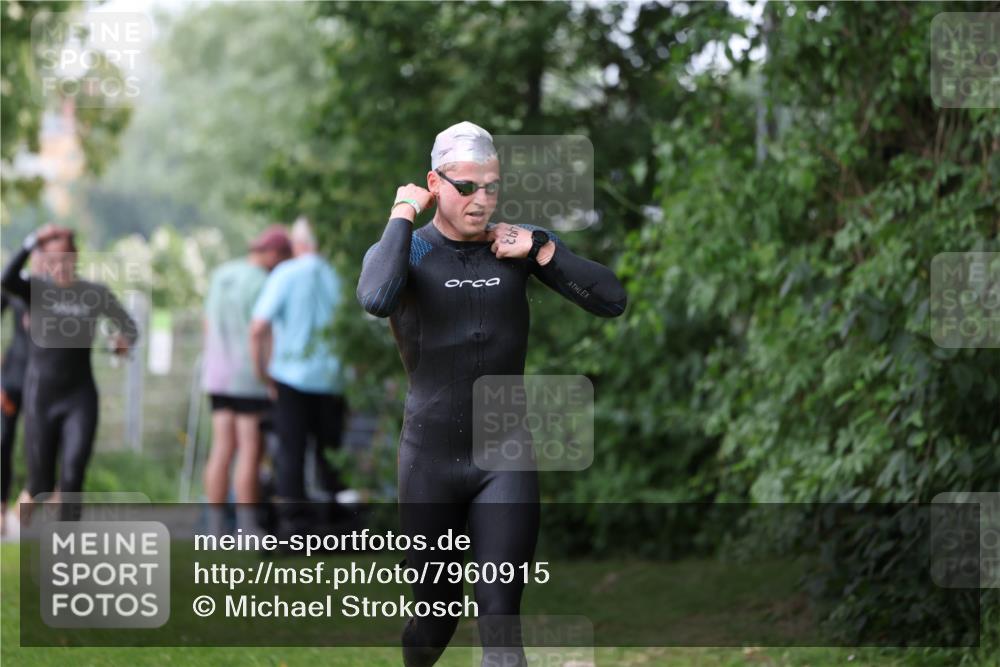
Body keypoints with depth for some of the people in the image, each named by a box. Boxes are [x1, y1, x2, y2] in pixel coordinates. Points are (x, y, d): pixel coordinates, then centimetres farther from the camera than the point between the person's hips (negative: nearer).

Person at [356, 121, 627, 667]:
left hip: (505, 462, 1)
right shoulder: (407, 251, -4)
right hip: (431, 461, -1)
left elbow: (611, 300, -3)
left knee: (501, 622, -9)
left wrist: (540, 249, -11)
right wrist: (402, 215, -17)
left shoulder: (516, 247, 3)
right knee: (435, 614, 13)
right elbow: (376, 299, -29)